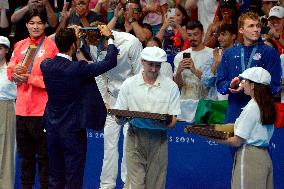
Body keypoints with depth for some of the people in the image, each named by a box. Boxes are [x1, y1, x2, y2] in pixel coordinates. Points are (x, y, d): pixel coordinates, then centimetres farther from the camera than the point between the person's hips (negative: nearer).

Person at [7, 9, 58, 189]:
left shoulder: (51, 46, -7)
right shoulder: (20, 46, 11)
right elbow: (10, 71, 13)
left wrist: (30, 78, -17)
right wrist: (15, 72, -9)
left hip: (42, 108, -6)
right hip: (22, 107, 6)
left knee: (43, 155, 1)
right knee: (25, 154, 15)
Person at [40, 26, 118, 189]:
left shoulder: (46, 65, -6)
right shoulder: (78, 69, -21)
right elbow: (110, 62, -14)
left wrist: (69, 36, 21)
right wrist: (109, 37, 1)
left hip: (52, 128, 6)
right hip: (73, 130, -6)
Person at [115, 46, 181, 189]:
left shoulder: (171, 87, 3)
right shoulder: (129, 84, 5)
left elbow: (173, 122, 0)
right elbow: (118, 119, 4)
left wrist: (160, 123, -22)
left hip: (159, 139, 0)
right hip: (135, 138, 0)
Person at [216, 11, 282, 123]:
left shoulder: (270, 53, 4)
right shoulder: (229, 54, 15)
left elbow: (274, 85, -4)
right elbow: (220, 84, 13)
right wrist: (230, 85, -9)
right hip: (234, 112, 3)